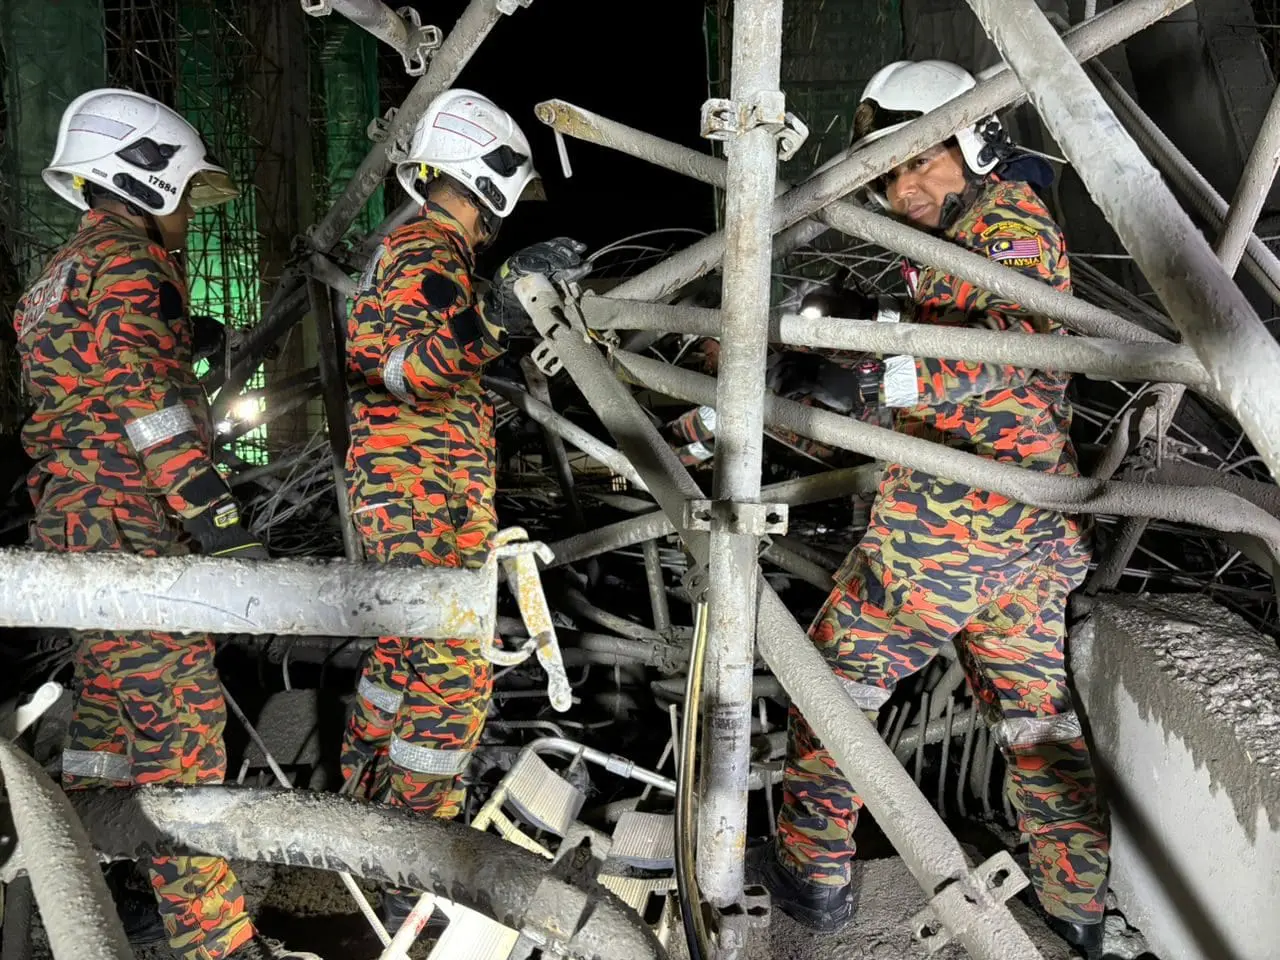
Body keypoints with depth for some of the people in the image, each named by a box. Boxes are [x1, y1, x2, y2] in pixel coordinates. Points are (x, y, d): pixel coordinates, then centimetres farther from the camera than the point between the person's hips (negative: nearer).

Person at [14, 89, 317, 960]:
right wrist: (217, 517, -23)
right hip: (131, 527, -10)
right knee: (180, 719, -9)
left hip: (77, 524, 10)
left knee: (112, 709, 16)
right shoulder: (122, 258, -9)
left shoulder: (64, 270, 24)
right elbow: (143, 397, -20)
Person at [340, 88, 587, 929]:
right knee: (454, 668, -9)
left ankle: (367, 797, 35)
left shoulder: (414, 246, 19)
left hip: (397, 489, 11)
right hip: (427, 491, -11)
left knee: (404, 646, 20)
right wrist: (499, 310, -44)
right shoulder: (431, 252, -14)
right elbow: (414, 369, -31)